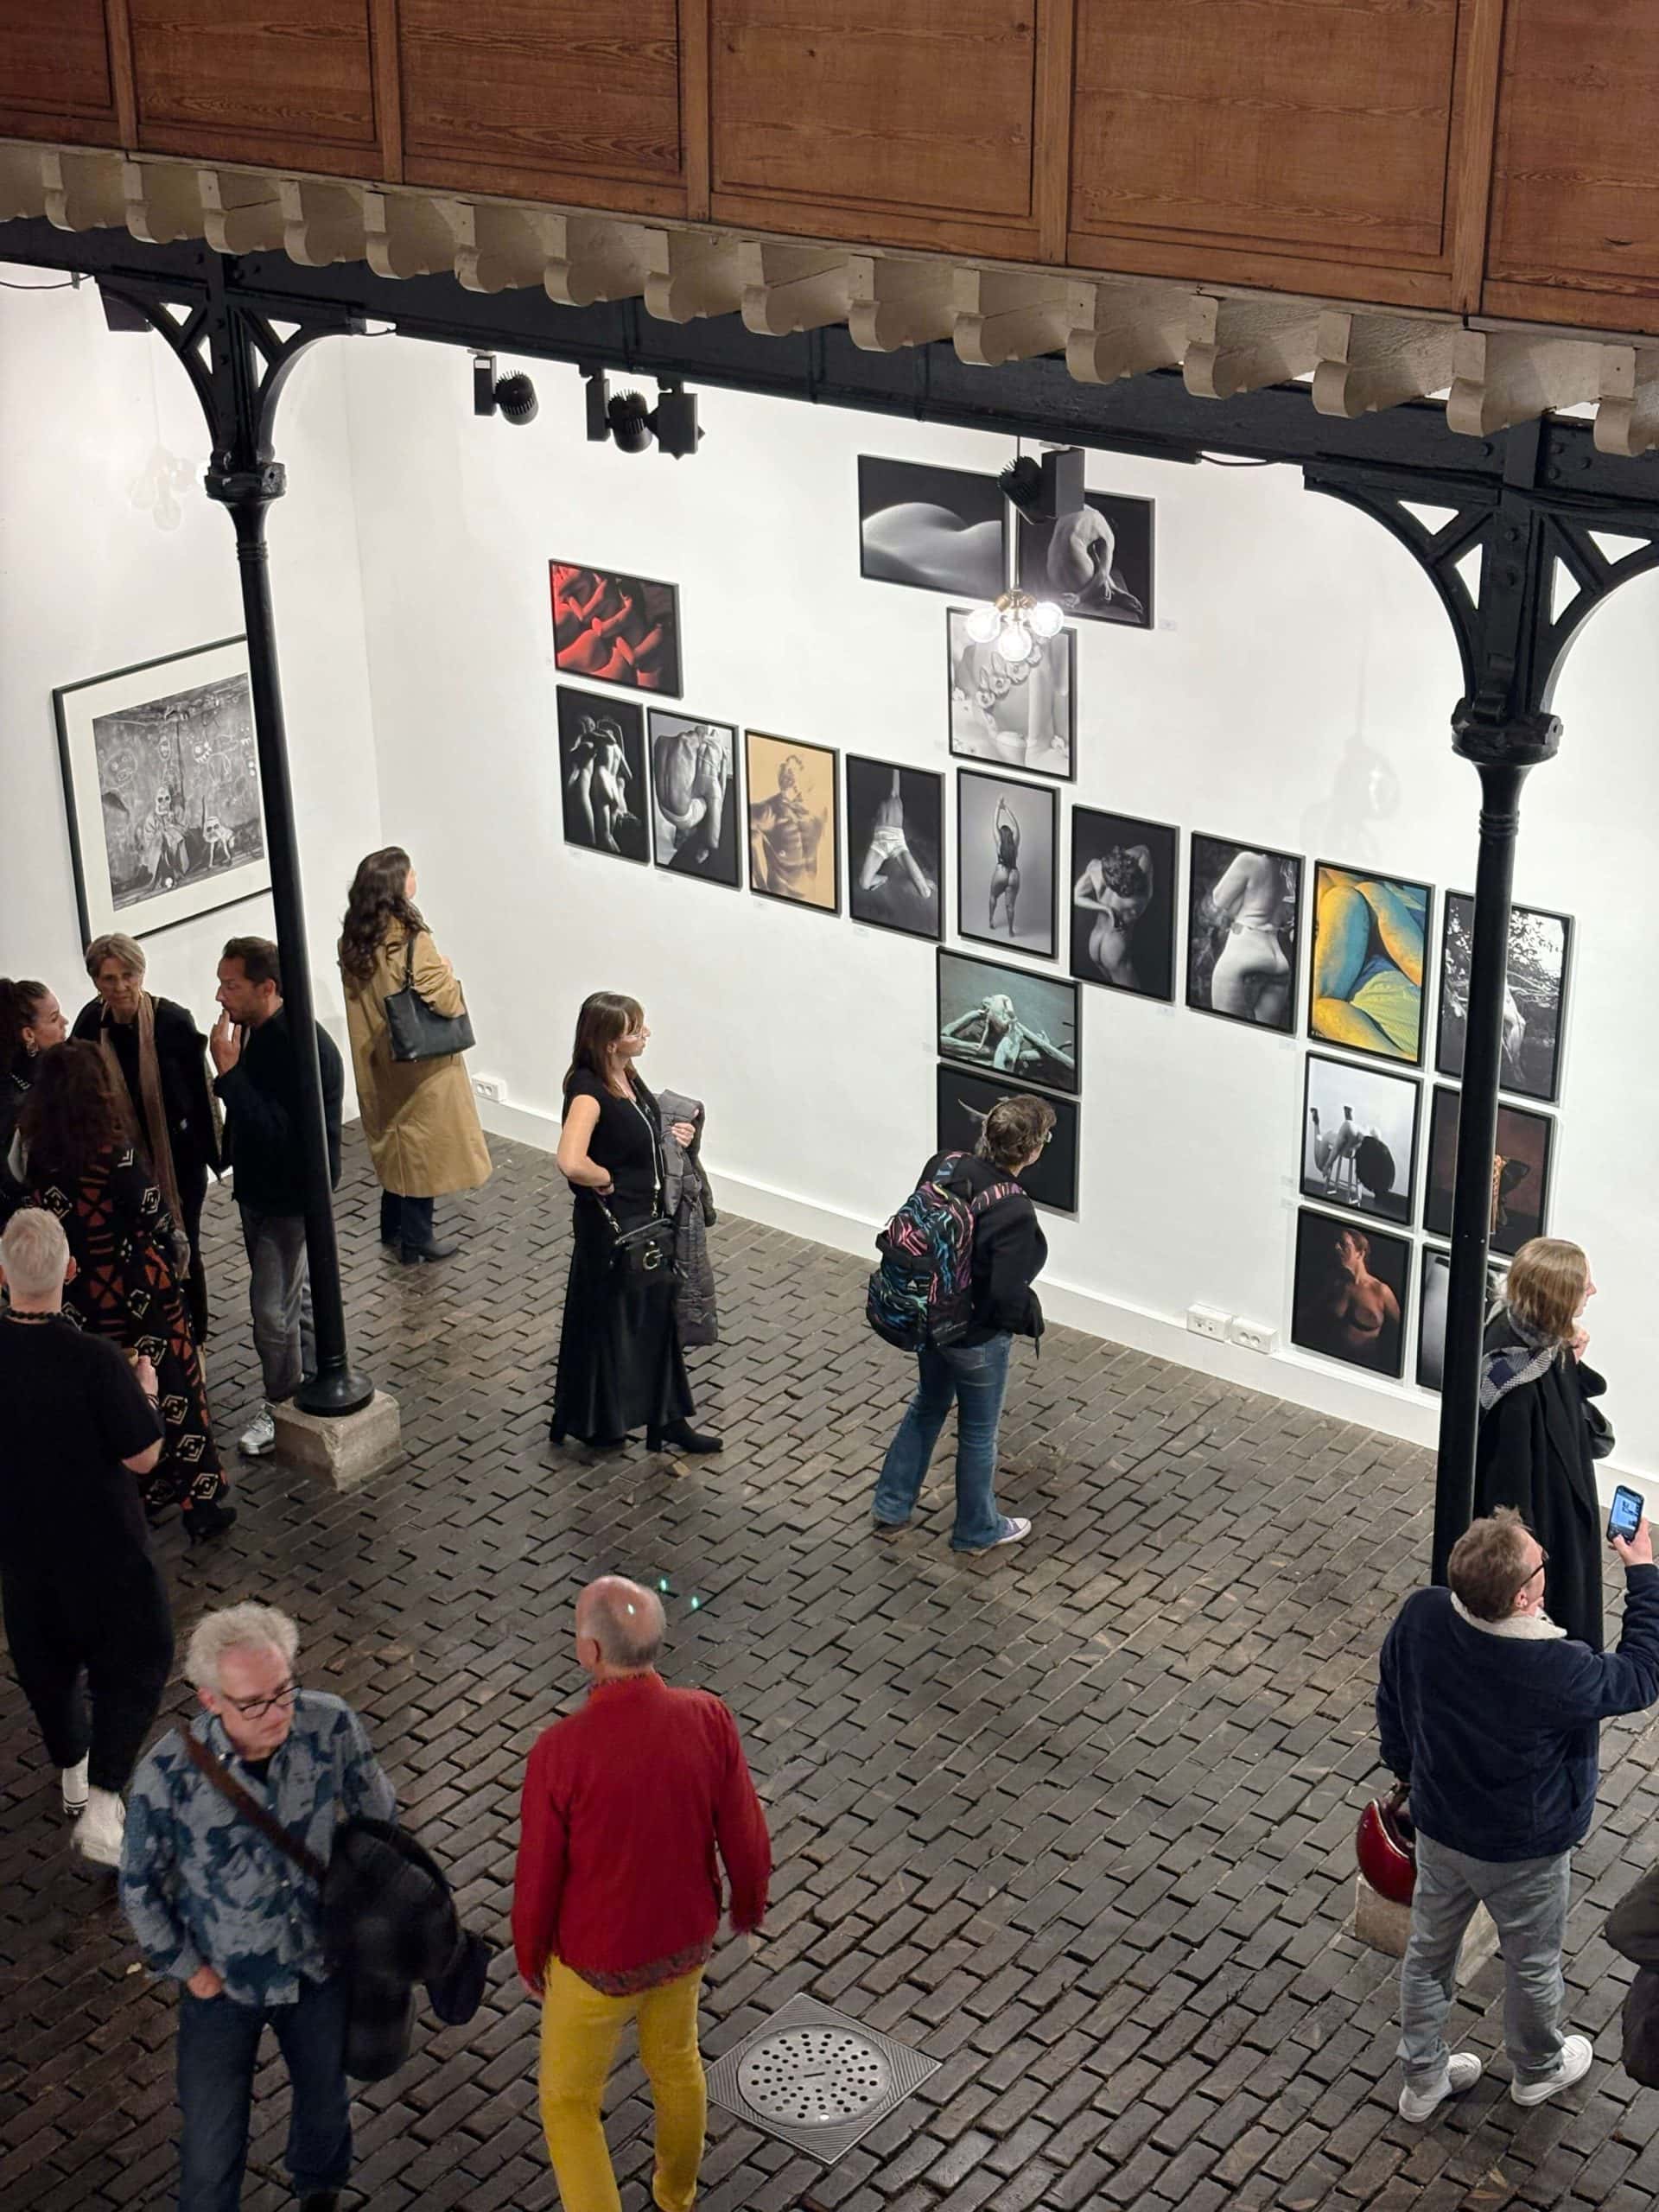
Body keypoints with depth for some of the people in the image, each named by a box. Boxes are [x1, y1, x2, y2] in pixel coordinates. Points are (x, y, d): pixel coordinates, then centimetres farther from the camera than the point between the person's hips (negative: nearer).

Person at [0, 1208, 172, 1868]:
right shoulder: (96, 1362, -29)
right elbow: (143, 1458, -18)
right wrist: (146, 1392, -2)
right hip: (103, 1547, -4)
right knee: (134, 1663, 13)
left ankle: (72, 1770, 47)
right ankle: (101, 1808, 4)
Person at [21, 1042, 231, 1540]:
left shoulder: (38, 1156, -8)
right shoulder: (115, 1152, -23)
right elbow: (152, 1217, -15)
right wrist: (175, 1250, 5)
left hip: (82, 1300, 5)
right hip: (140, 1292, -5)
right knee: (172, 1390, 9)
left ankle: (142, 1497, 31)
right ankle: (199, 1503, 17)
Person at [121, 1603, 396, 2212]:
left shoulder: (330, 1726, -23)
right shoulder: (168, 1774, -29)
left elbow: (377, 1816, -3)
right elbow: (139, 1886, -11)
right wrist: (185, 1967, -6)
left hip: (321, 1963, 3)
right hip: (223, 1980, -3)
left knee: (325, 2097, 28)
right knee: (213, 2134, 14)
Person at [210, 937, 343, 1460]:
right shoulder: (252, 1031, -1)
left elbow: (278, 1130, -33)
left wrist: (229, 1070, -33)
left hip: (292, 1196, -9)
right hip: (260, 1187, 9)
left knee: (273, 1307, -2)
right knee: (296, 1293, 23)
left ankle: (284, 1407, 16)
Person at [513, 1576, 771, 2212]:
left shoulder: (560, 1751, -35)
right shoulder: (709, 1720, -25)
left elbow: (538, 1880, -20)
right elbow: (746, 1840, -13)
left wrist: (528, 1956, 2)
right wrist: (750, 1901, 12)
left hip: (596, 1958, -4)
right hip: (683, 1938, 4)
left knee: (569, 2100, 22)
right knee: (673, 2055, 34)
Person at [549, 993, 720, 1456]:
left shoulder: (628, 1076, 1)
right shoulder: (588, 1091, -26)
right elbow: (571, 1162, -41)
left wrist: (672, 1136, 1)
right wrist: (606, 1181, -22)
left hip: (647, 1218, 9)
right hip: (610, 1226, -8)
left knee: (658, 1315, 17)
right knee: (606, 1322, 9)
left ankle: (667, 1418, 30)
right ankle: (595, 1424, 27)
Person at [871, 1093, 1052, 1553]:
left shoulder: (943, 1165, -13)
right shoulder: (1015, 1213, -32)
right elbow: (1008, 1297, -29)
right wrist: (1030, 1318, -6)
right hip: (977, 1336, -6)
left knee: (927, 1406, 29)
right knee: (978, 1432, 17)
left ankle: (891, 1507, 42)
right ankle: (977, 1531, 38)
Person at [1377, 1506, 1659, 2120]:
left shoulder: (1421, 1617, -25)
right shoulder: (1556, 1671, -39)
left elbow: (1390, 1703, -6)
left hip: (1438, 1827, 4)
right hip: (1525, 1852, -4)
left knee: (1428, 1952, 26)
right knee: (1533, 1965, 26)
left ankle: (1422, 2079, 47)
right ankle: (1537, 2069, 53)